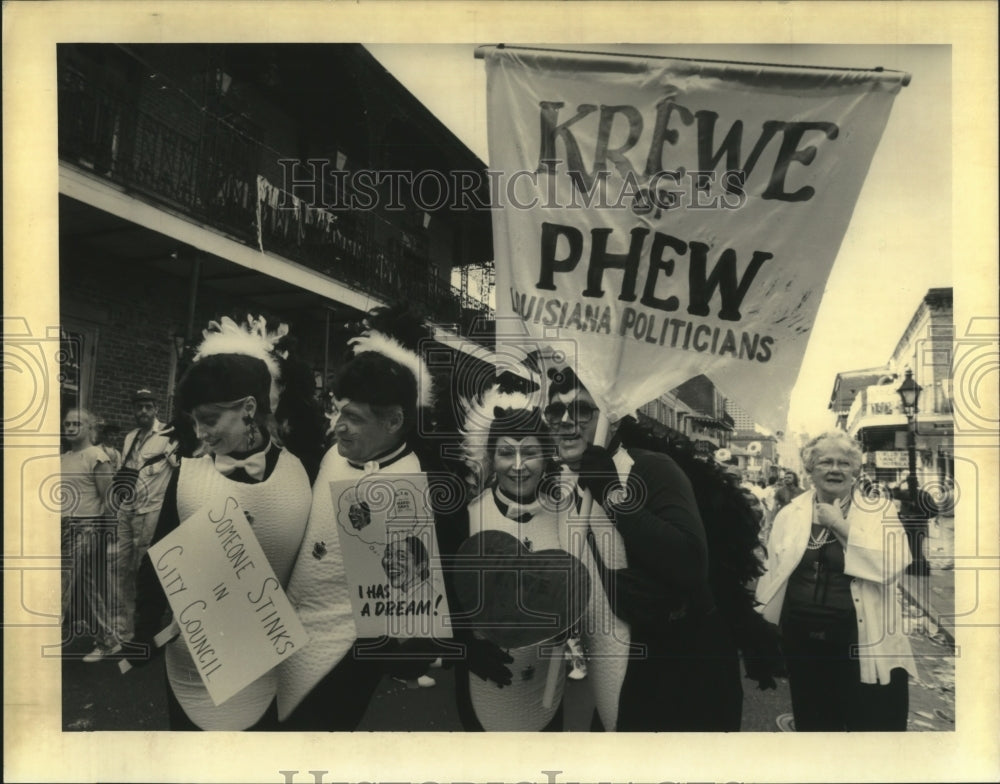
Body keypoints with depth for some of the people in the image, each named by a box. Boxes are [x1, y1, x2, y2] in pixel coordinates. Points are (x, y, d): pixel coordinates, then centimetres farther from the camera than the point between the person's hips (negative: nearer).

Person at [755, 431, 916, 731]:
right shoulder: (788, 515, 6)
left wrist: (841, 525, -15)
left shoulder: (880, 512, -1)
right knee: (813, 724, 15)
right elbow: (771, 574, 12)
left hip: (864, 642, -3)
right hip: (803, 639, 3)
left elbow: (890, 565, -18)